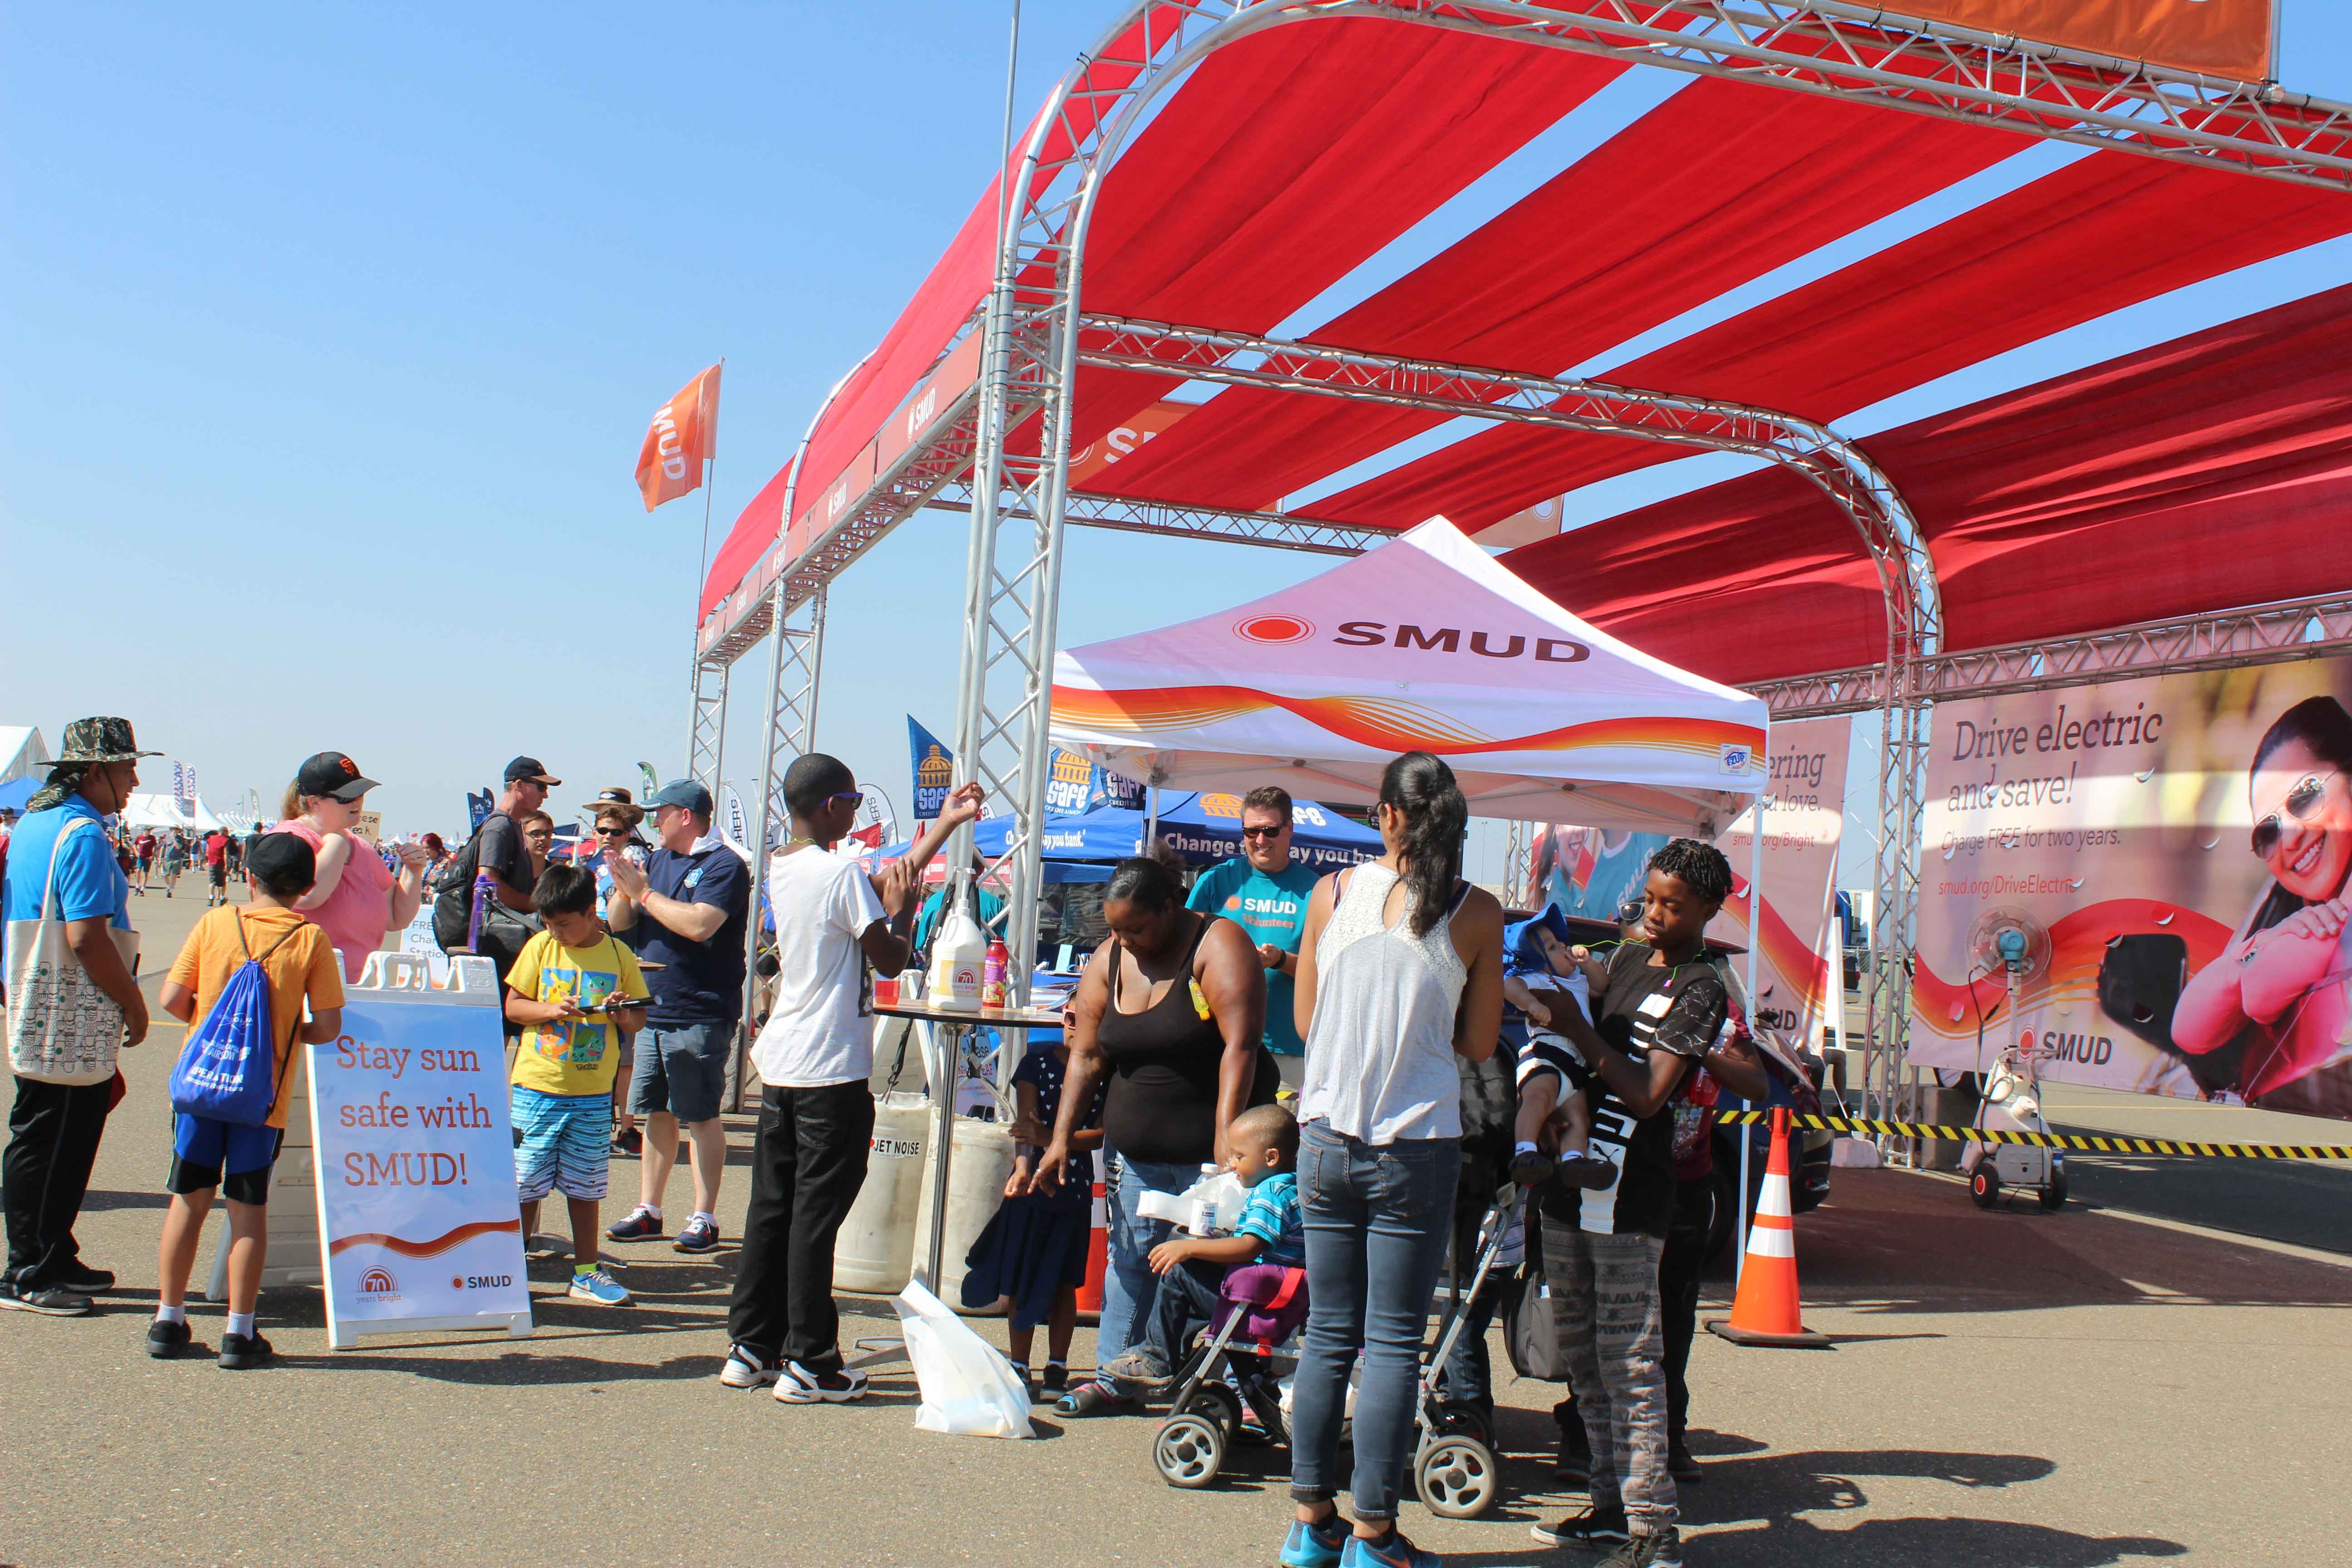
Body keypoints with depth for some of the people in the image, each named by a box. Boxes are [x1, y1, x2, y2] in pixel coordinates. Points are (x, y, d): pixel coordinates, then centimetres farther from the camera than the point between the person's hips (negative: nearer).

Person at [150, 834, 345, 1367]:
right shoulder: (311, 939, -5)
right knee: (248, 1209, 6)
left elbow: (173, 999, -3)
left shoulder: (215, 923, -1)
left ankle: (168, 1320, 18)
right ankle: (239, 1332, 7)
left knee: (189, 1201, 12)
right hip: (264, 1093, -1)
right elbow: (328, 1026, -7)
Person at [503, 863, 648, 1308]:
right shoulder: (540, 947, 1)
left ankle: (586, 1271, 20)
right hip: (537, 1086, 0)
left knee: (584, 1186, 9)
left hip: (593, 1093, 0)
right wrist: (553, 1010, -15)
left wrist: (622, 1014, -14)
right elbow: (512, 1006, 2)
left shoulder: (619, 955, 2)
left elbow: (639, 1019, 9)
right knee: (524, 1183, 3)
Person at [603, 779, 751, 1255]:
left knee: (701, 1118, -2)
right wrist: (624, 889, -6)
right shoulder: (657, 860, 16)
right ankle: (648, 1211, 20)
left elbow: (700, 925, -24)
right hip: (653, 1010, 8)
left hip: (699, 1015, -8)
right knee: (657, 1113, 12)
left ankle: (704, 1219, 4)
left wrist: (645, 892, -16)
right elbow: (618, 922, 15)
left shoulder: (725, 866, -9)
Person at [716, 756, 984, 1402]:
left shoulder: (780, 868, 11)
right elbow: (890, 961, -13)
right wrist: (905, 908, 3)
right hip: (832, 1071, -8)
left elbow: (889, 877, 18)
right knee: (816, 1215, -3)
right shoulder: (842, 874, -15)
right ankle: (809, 1363, 3)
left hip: (780, 1063, 8)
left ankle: (750, 1347, 19)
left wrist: (944, 824, 23)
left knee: (772, 1206, 13)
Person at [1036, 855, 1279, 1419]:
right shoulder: (1107, 962, 5)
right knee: (1130, 1256, 10)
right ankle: (1114, 1377, 21)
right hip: (1134, 1148, 6)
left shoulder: (1218, 945, -14)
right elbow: (1086, 1058, 6)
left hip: (1212, 1146, -5)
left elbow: (1240, 1045, -21)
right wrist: (1062, 1137, -1)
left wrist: (1225, 1137, -27)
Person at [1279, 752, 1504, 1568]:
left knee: (1327, 1333, 13)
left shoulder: (1332, 893, 0)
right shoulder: (1477, 911, -5)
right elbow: (1479, 1042, 1)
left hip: (1326, 1139, 2)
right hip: (1416, 1146, -2)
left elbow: (1305, 1020, 8)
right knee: (1393, 1344, 4)